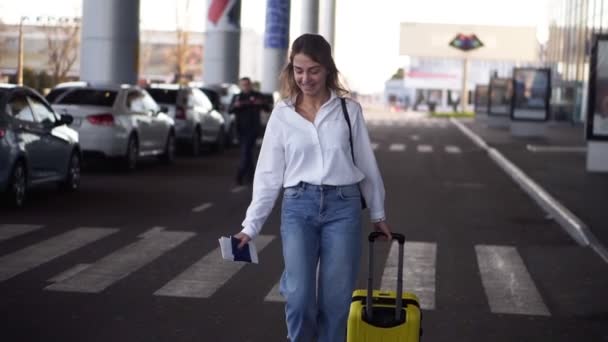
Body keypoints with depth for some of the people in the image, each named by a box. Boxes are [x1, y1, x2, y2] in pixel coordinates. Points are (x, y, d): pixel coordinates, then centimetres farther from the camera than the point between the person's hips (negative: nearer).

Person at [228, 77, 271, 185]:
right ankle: (250, 174, 21)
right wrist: (235, 105, -23)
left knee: (246, 151, -14)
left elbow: (267, 108, 4)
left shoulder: (257, 96, 6)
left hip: (253, 127, -3)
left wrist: (261, 103, -18)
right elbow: (229, 110, 0)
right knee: (246, 151, 10)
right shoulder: (237, 97, 10)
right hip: (241, 128, 3)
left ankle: (240, 175, -16)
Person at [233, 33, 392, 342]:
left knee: (335, 300, 1)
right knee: (299, 297, -10)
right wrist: (251, 226, 4)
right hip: (298, 206, 0)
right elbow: (268, 174, 7)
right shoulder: (282, 114, 4)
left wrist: (378, 214, 15)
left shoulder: (349, 110, 3)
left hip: (343, 206, 0)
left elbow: (367, 164, 11)